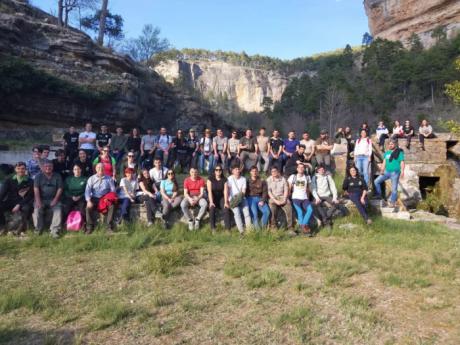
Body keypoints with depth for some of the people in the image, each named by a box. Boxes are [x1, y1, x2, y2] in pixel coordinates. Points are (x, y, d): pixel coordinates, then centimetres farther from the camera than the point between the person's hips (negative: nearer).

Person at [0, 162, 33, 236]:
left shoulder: (30, 181, -1)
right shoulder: (9, 180, 8)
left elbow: (30, 196, -8)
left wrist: (19, 205, -20)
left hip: (23, 203, -3)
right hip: (9, 202, 3)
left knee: (27, 208, -35)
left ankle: (22, 227, -8)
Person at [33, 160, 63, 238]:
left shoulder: (57, 176, 8)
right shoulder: (39, 176, 7)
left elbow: (60, 188, 1)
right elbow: (36, 188, -5)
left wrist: (55, 200, -13)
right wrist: (38, 201, -19)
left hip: (53, 199, 0)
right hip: (42, 199, 0)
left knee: (58, 209, -27)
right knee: (37, 209, -27)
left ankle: (55, 230, -28)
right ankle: (38, 229, -10)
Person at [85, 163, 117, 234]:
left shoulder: (109, 179, 9)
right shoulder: (91, 179, 9)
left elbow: (113, 190, 5)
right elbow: (87, 190, -2)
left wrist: (109, 198, -15)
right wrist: (88, 201, -19)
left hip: (105, 198, 0)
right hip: (95, 198, 0)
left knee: (112, 206, -29)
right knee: (89, 207, -30)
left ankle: (109, 227, -23)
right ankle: (90, 227, -17)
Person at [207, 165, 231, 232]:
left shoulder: (224, 179, -2)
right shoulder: (210, 178, -8)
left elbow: (225, 191, -10)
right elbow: (209, 191, -15)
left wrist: (226, 202, -21)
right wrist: (211, 202, -26)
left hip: (221, 197, 2)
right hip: (213, 198, -1)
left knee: (226, 209, -25)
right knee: (212, 209, -30)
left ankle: (227, 228, -19)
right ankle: (213, 228, -21)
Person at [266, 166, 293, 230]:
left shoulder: (283, 179, 12)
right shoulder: (269, 180, 6)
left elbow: (286, 190, 8)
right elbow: (269, 192, -1)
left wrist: (284, 200, -8)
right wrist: (275, 200, -12)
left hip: (282, 197, 2)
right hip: (273, 198, -1)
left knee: (289, 208, -26)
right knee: (272, 209, -33)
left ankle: (290, 228, -19)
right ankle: (273, 227, -22)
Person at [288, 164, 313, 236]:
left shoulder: (307, 177, 13)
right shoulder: (293, 177, 6)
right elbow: (289, 188, 6)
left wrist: (307, 197, 13)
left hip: (305, 198, 2)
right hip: (296, 198, -2)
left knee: (310, 210, -25)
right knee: (300, 212, -26)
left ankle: (303, 226, -20)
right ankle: (304, 227, -18)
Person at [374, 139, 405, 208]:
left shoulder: (399, 153, -4)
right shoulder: (387, 153, 12)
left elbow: (402, 163, -9)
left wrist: (402, 171, -20)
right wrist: (382, 170, 8)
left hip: (395, 172, -5)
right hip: (387, 171, 6)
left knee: (394, 188, -1)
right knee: (376, 181, -5)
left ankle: (392, 202, 9)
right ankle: (379, 195, 8)